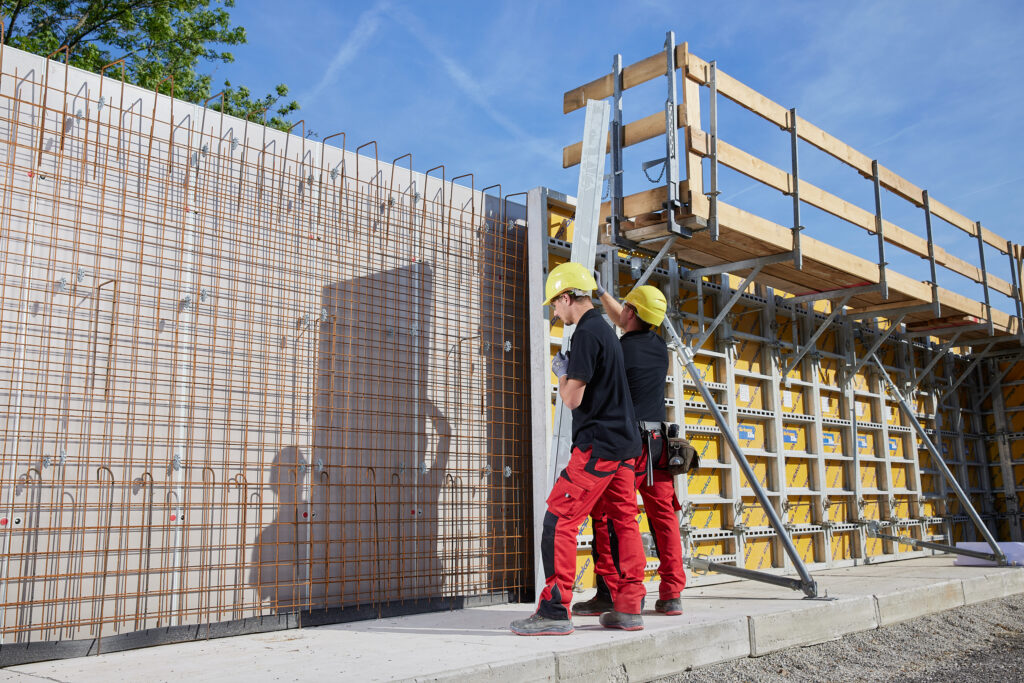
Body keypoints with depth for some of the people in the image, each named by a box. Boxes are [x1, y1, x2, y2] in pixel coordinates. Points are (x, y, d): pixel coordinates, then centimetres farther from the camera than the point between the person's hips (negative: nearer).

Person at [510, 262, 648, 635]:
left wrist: (561, 373, 2)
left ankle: (555, 610, -7)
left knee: (560, 520, -7)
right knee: (623, 523, 10)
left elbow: (573, 398, -15)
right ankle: (629, 608, 14)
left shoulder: (586, 333, -13)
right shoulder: (606, 331, 17)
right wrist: (570, 372, 21)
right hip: (625, 443, 10)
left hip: (597, 446, -10)